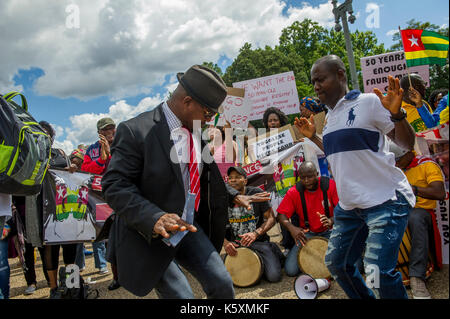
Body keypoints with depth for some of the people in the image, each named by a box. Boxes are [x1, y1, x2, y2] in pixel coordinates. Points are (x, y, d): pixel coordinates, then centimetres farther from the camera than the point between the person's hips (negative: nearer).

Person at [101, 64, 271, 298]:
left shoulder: (195, 131, 5)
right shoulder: (135, 131, -18)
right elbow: (115, 186, -22)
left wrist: (234, 196, 9)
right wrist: (154, 218, -35)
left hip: (189, 227, 7)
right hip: (149, 235, -6)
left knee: (222, 284, 6)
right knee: (181, 295, -7)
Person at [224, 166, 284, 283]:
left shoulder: (256, 193, -4)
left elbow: (271, 218, -4)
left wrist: (255, 233, -20)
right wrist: (225, 242, -16)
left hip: (259, 242, -2)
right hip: (235, 245, 2)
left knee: (274, 276, -18)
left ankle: (274, 253, 16)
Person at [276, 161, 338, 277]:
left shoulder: (330, 185, -9)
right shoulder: (294, 192, -8)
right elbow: (281, 215, -10)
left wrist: (331, 220, -30)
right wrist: (292, 228, -31)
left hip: (329, 232, 0)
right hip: (307, 233, 0)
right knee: (291, 270, -15)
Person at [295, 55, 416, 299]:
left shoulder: (368, 102, -9)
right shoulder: (330, 116, 13)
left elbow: (407, 144, -9)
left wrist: (396, 113, -26)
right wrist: (313, 137, 19)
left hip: (385, 200, -8)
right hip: (349, 205, 8)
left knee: (378, 272, -17)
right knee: (336, 263, 13)